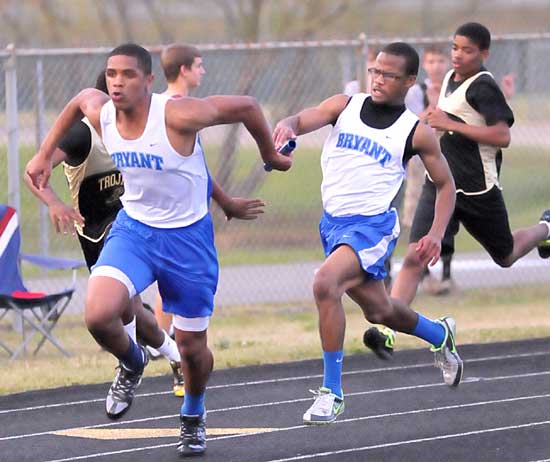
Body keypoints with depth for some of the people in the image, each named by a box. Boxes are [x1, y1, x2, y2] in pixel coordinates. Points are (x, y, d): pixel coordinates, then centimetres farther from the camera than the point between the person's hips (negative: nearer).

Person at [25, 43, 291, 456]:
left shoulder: (178, 115, -27)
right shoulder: (100, 112, -11)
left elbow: (246, 106, -13)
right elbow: (81, 98, 15)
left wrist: (271, 155, 3)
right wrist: (46, 154, 19)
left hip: (188, 236, -3)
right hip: (133, 228, 3)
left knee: (192, 346, 9)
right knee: (98, 315, -24)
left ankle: (194, 415, 42)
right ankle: (132, 364, 11)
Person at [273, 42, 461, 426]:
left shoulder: (417, 132, -3)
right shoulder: (345, 106, 3)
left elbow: (445, 184, 8)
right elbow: (307, 119, -14)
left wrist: (437, 234, -6)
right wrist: (288, 126, -38)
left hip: (373, 225, -5)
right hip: (333, 221, 5)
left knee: (326, 283, -29)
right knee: (378, 310, 20)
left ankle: (332, 392, -20)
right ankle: (439, 335, 53)